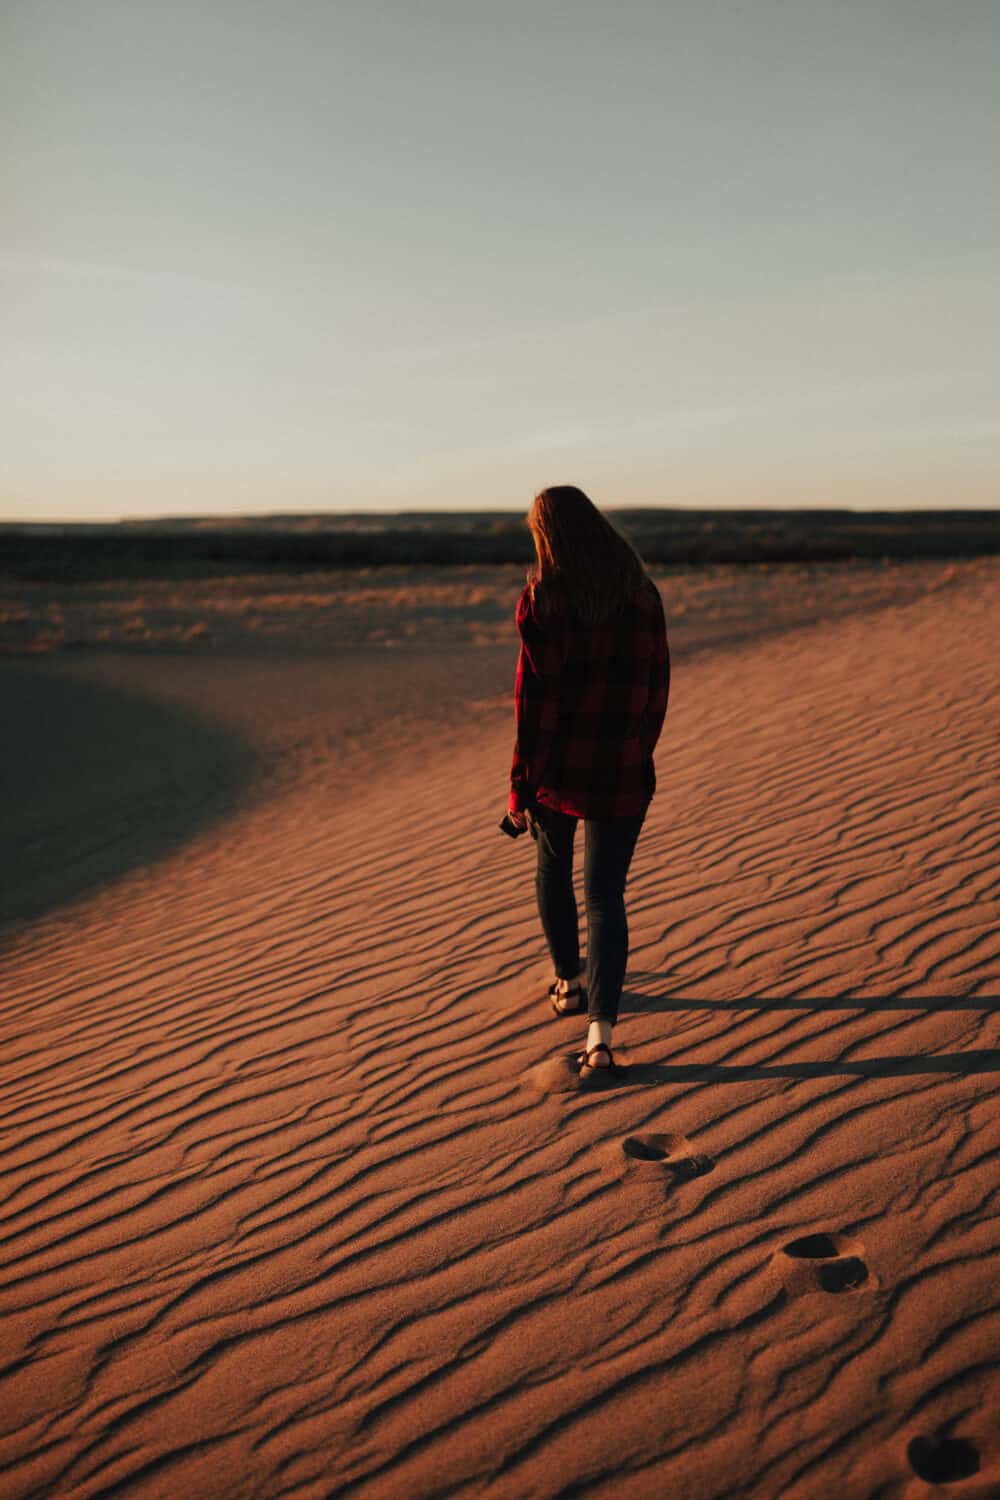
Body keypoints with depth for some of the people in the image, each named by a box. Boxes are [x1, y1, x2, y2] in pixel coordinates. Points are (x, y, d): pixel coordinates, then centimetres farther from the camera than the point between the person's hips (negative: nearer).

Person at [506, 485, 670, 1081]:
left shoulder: (542, 601, -12)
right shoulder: (641, 594, 0)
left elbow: (535, 699, -14)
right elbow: (657, 686, 6)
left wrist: (521, 786, -9)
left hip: (558, 768, -2)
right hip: (623, 773, 2)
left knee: (553, 867, 24)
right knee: (606, 895, 3)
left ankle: (569, 981, 39)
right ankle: (601, 1035, -7)